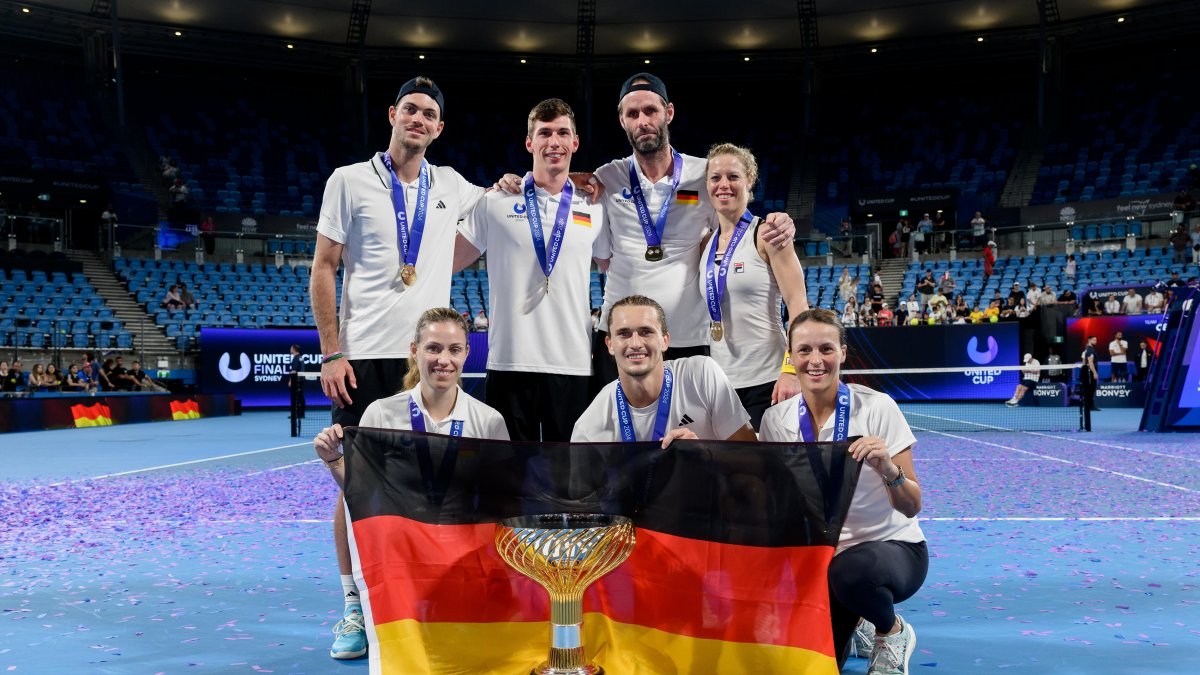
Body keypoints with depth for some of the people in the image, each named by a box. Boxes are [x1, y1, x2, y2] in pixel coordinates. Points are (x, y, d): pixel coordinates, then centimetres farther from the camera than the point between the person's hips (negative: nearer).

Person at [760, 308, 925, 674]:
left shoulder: (877, 407, -15)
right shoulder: (776, 419, -6)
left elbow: (911, 507, -15)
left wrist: (888, 469, -36)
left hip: (894, 548, -3)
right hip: (820, 556, 4)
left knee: (851, 571, -37)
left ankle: (894, 632, -2)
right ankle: (852, 624, 26)